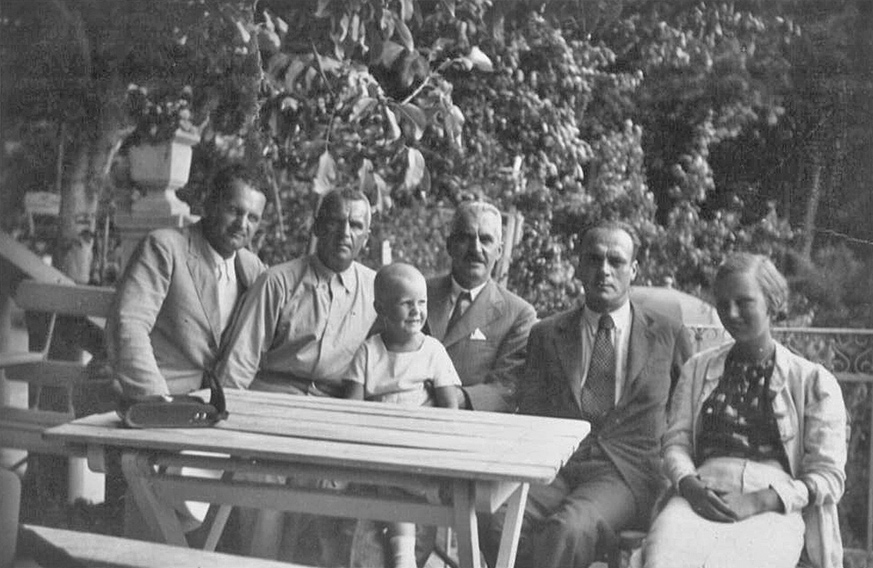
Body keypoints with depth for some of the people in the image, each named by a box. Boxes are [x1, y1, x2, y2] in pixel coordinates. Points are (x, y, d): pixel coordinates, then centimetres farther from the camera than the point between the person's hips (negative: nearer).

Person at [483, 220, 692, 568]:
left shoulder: (669, 335, 15)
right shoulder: (546, 334, 17)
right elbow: (529, 415, 13)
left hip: (626, 473, -2)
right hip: (555, 469, 2)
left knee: (568, 530, -35)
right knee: (500, 525, -30)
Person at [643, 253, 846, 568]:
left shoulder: (814, 380, 12)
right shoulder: (698, 368, 23)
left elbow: (828, 477, 6)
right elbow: (676, 442, 16)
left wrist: (758, 501, -11)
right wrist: (689, 486, -8)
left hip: (774, 508, -2)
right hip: (702, 495, 2)